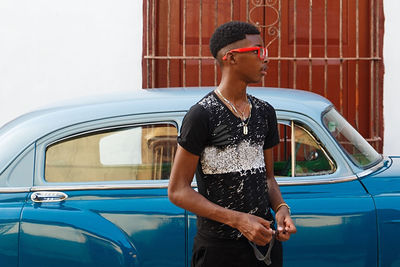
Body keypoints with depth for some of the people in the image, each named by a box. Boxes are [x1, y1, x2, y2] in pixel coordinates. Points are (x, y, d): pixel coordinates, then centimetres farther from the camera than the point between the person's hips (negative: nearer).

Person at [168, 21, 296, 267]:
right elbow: (178, 191, -14)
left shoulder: (265, 112, 10)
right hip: (220, 247, -6)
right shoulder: (202, 115, -11)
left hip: (265, 241, 6)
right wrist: (238, 220, -22)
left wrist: (281, 208, -5)